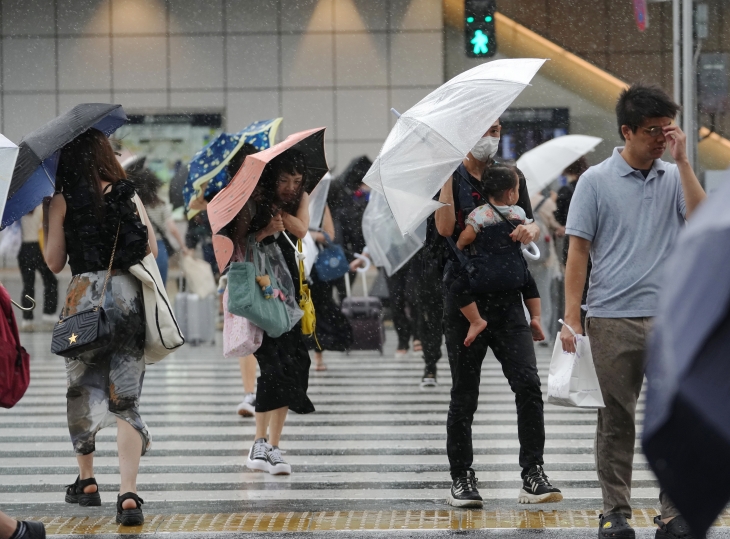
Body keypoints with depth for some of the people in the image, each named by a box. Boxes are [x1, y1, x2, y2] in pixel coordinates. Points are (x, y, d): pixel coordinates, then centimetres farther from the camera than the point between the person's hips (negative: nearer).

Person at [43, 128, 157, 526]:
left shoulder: (61, 201, -2)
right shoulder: (126, 193, 6)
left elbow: (54, 262, 0)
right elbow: (151, 248, 6)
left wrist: (46, 221, 12)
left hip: (85, 296, -2)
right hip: (130, 296, 2)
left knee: (82, 390, 18)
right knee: (125, 400, 0)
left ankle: (86, 481, 28)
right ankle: (128, 494, -13)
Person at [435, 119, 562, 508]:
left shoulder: (511, 176, 13)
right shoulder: (451, 177, 1)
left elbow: (531, 225, 14)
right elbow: (445, 228, -13)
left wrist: (530, 229, -10)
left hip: (506, 296, 3)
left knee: (528, 382, -10)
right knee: (464, 392, 3)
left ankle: (533, 476, -6)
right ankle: (461, 478, 13)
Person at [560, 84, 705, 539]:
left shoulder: (674, 178, 10)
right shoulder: (596, 181, 2)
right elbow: (578, 251, 1)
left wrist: (682, 160, -7)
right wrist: (571, 319, -5)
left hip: (668, 318, 2)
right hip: (612, 319, -2)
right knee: (616, 420, 5)